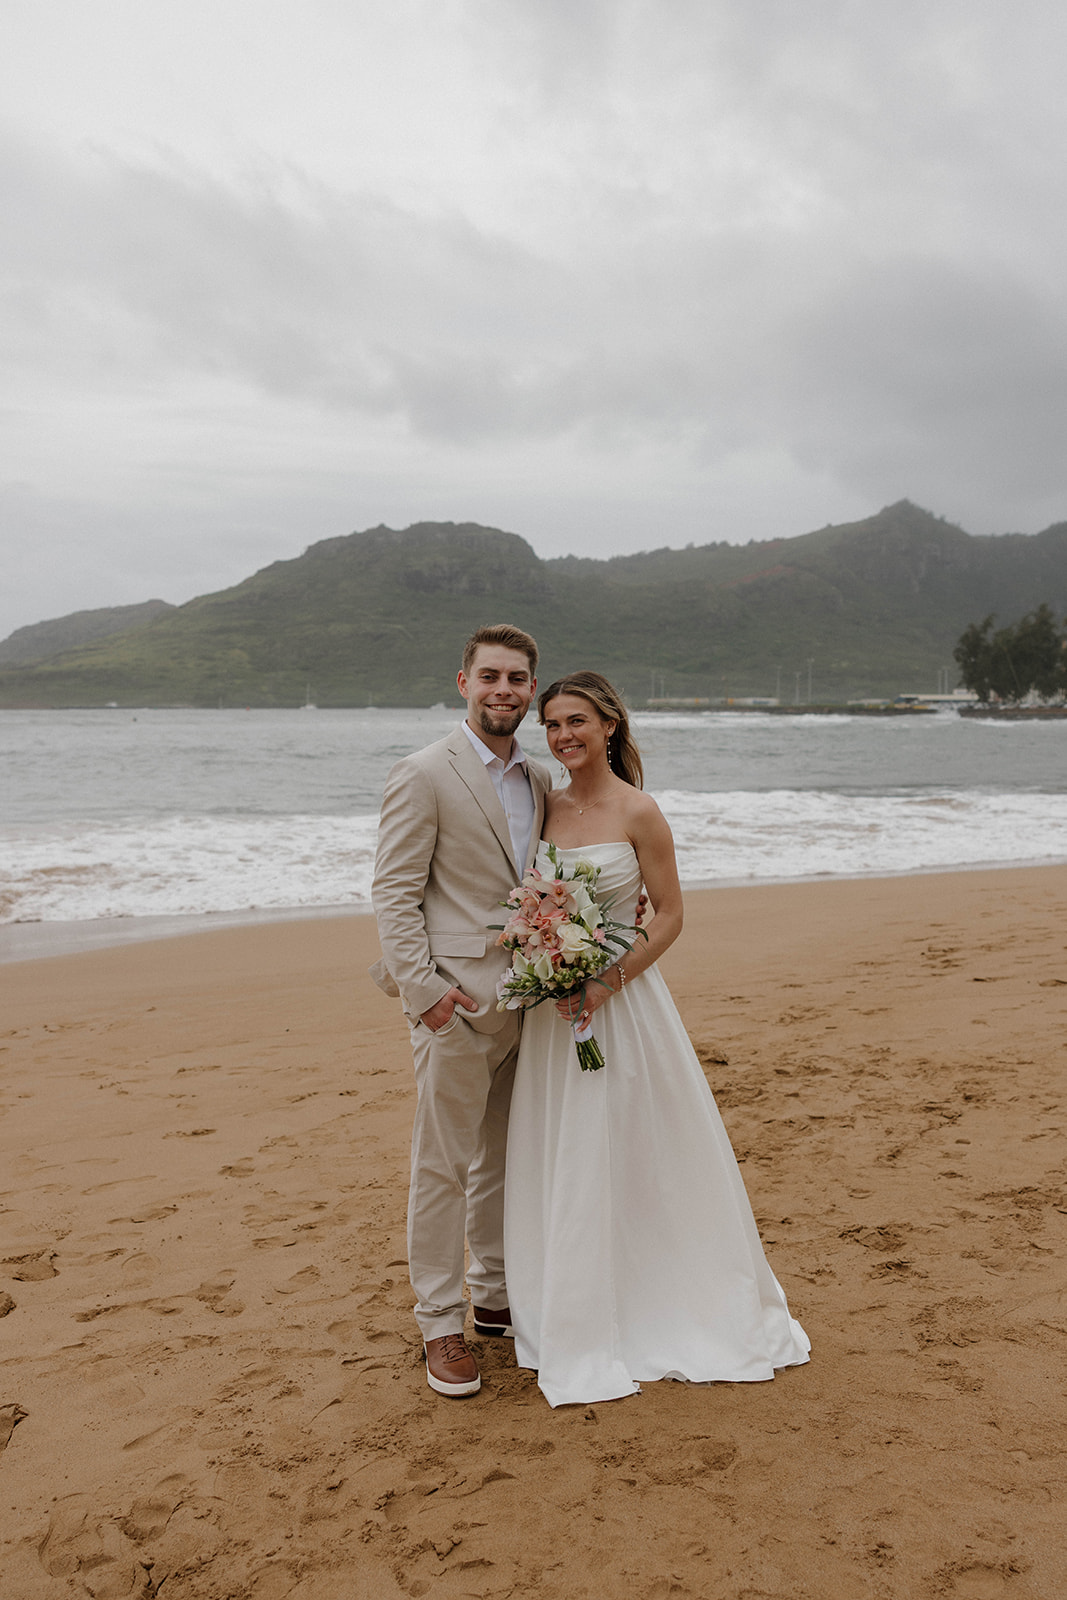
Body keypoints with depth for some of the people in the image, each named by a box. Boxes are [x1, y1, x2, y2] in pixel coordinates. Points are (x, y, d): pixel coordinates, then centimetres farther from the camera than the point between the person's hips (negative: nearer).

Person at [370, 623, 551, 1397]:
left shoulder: (540, 780, 11)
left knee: (505, 1158, 18)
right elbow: (393, 892, -11)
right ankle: (441, 1325, 18)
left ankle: (497, 1297, 34)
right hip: (457, 999, -6)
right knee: (443, 1165, 3)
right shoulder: (423, 775, -9)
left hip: (527, 998, 7)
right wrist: (422, 987, -18)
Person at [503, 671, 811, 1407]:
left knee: (641, 1156, 5)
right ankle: (581, 1321, 31)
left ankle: (668, 1309, 26)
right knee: (561, 1165, 13)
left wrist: (606, 982, -18)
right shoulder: (546, 805, 5)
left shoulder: (638, 812, -11)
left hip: (621, 1001, -5)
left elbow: (670, 916, -10)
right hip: (553, 1004, 6)